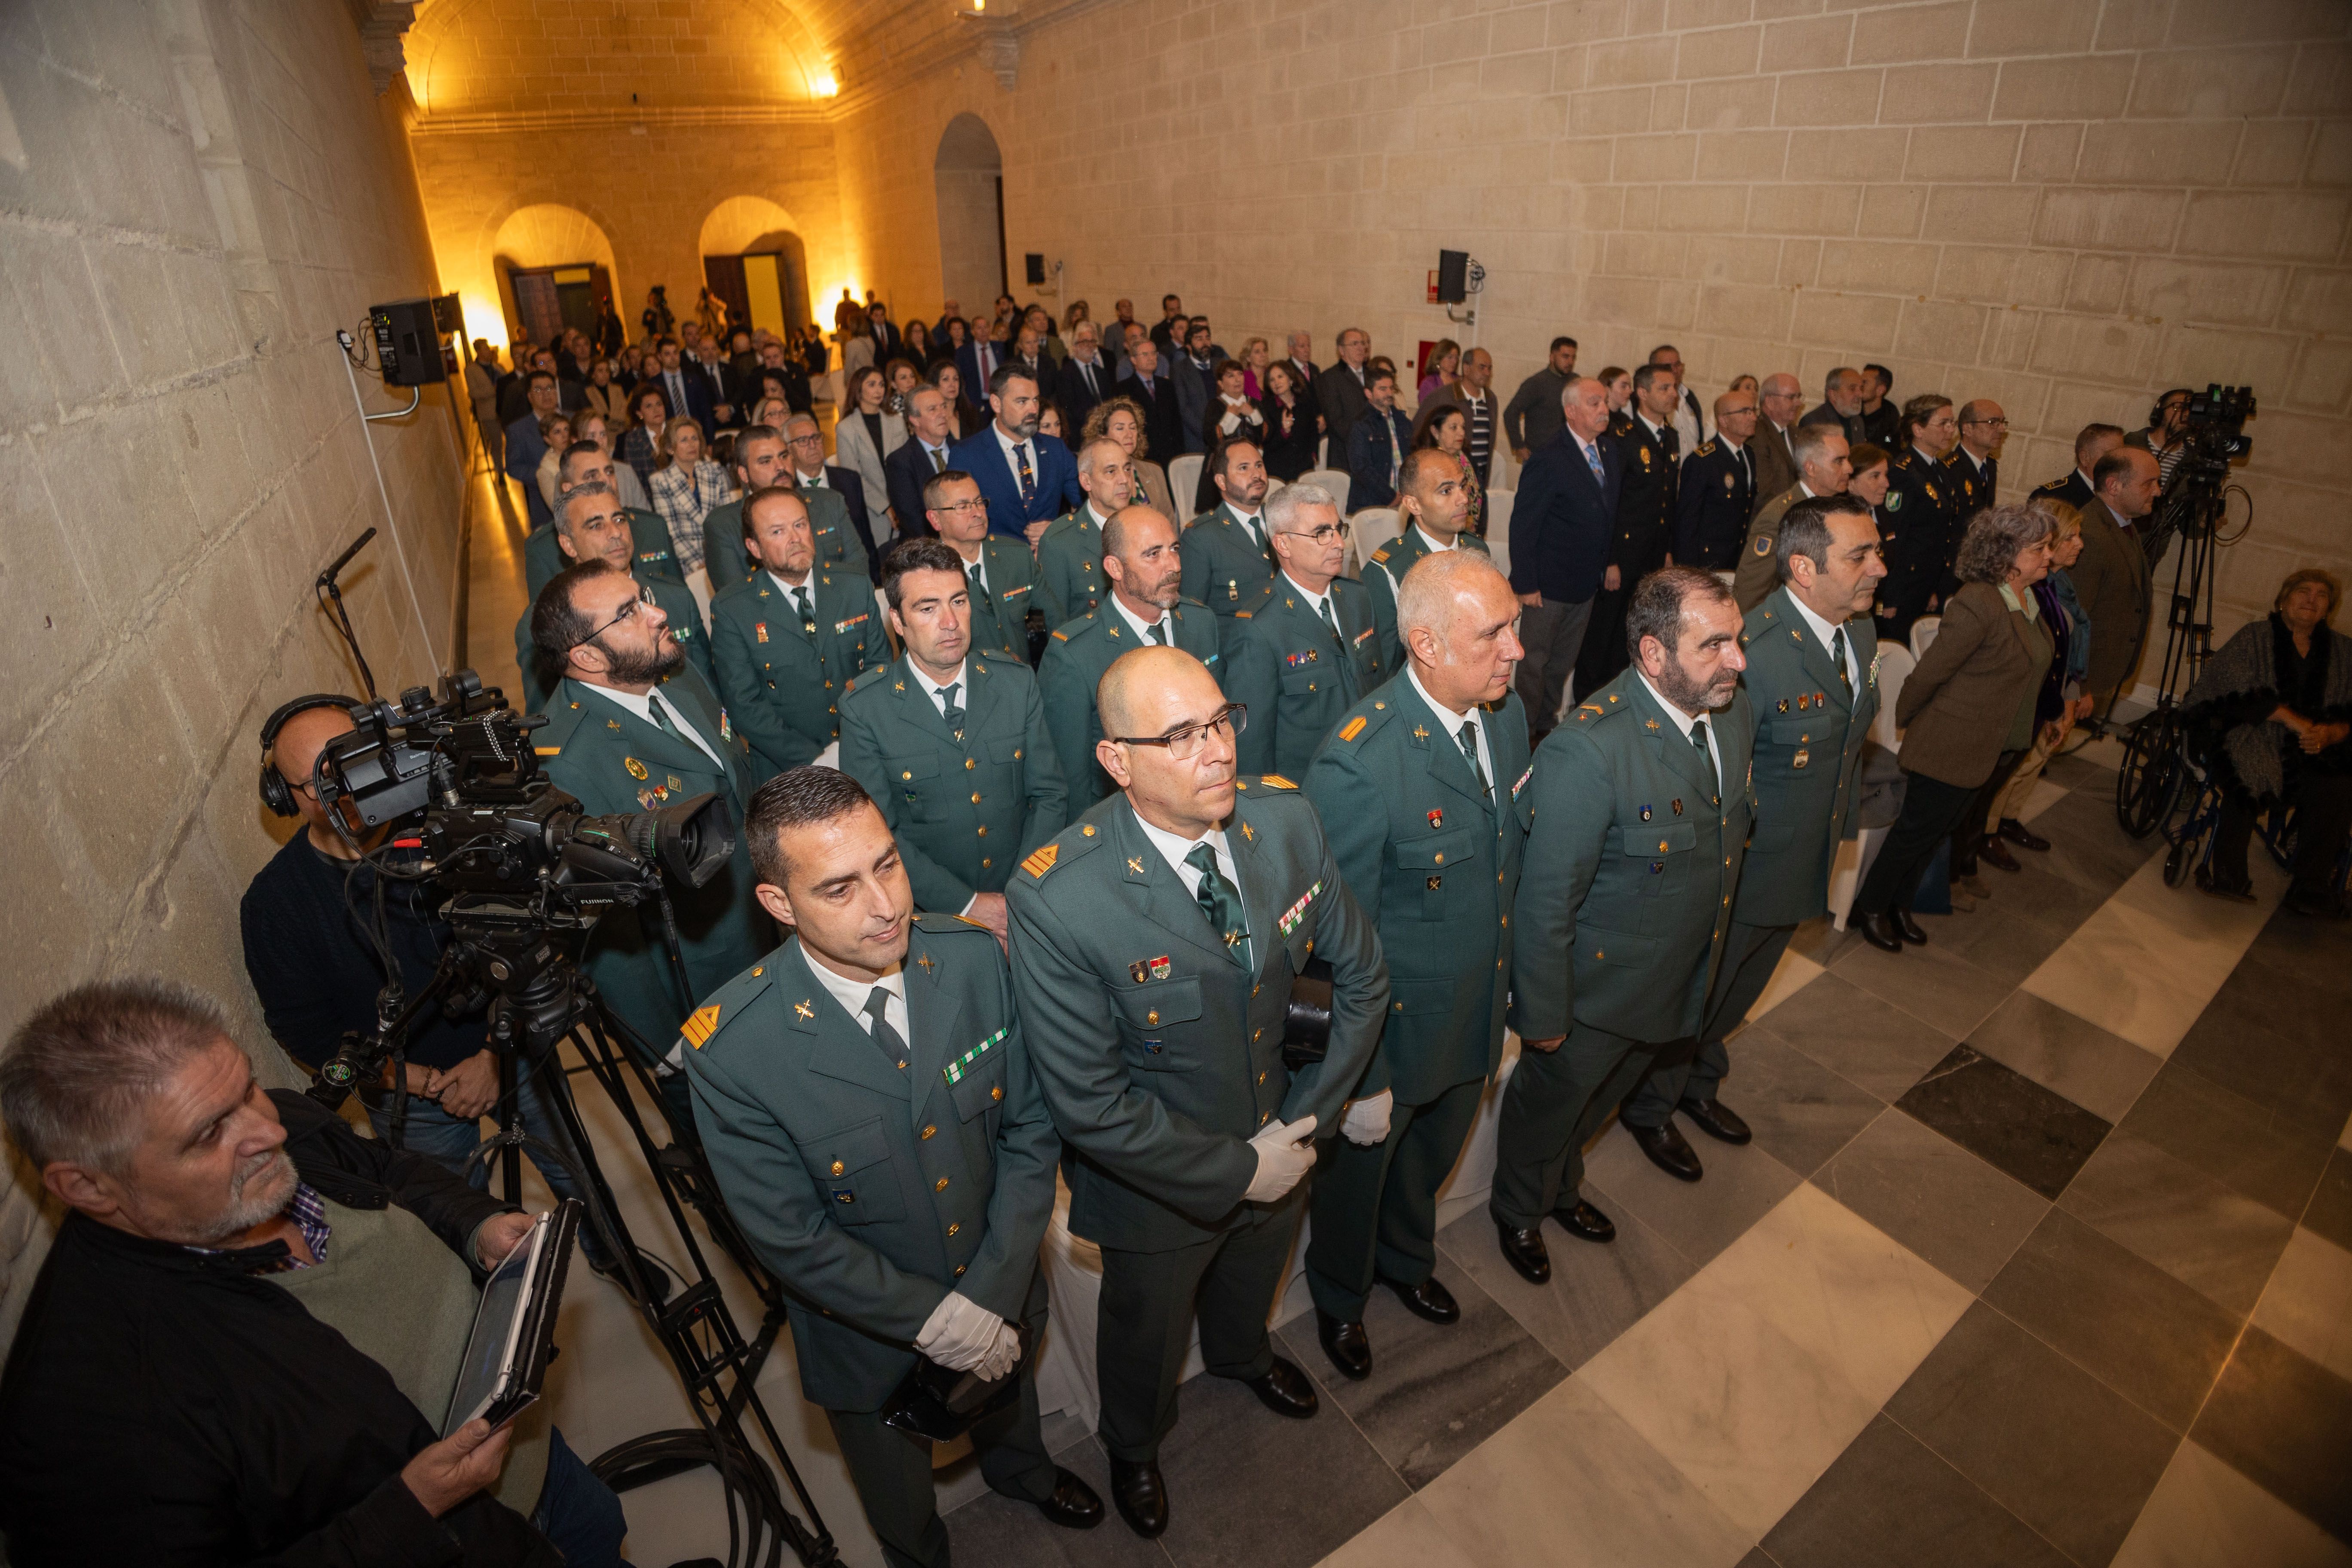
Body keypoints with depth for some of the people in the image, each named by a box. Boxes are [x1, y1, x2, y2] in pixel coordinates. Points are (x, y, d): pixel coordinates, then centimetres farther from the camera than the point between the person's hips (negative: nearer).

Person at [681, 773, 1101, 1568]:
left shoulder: (976, 959, -23)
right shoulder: (730, 1049, -31)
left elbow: (1029, 1132, -13)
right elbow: (793, 1238, -21)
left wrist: (994, 1300, -17)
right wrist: (936, 1319, -19)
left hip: (1001, 1297, 3)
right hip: (871, 1335, -2)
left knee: (1009, 1405, 36)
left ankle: (1022, 1471, 70)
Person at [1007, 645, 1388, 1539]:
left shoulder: (1286, 820, -20)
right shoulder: (1058, 902, -35)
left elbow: (1360, 972, -6)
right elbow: (1090, 1107, -27)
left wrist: (1312, 1114, -9)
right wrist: (1236, 1169, -20)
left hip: (1279, 1146, 4)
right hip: (1159, 1185, -4)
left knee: (1250, 1283, 36)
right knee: (1145, 1332, 27)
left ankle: (1240, 1355, 73)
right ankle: (1134, 1448, 63)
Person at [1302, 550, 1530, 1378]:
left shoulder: (1507, 713, -8)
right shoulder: (1358, 763, -33)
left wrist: (1511, 979, 12)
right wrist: (1358, 1076, -17)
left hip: (1479, 1013, 7)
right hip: (1393, 1024, -6)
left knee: (1434, 1153, 31)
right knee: (1359, 1164, 22)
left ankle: (1406, 1259, 63)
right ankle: (1339, 1298, 54)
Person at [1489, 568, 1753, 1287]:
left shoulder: (1733, 709, -9)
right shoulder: (1588, 749, -35)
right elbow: (1544, 901, -28)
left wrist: (1709, 954, 15)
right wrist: (1543, 1018, -18)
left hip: (1682, 980, 7)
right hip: (1597, 987, -7)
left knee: (1599, 1097, 31)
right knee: (1550, 1102, 21)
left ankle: (1562, 1187, 60)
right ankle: (1518, 1212, 51)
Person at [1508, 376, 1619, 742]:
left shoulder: (1611, 454, 5)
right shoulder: (1548, 462, -19)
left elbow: (1610, 514, 14)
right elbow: (1523, 526, -17)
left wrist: (1608, 563, 9)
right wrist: (1526, 584, -18)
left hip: (1586, 584, 7)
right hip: (1548, 585, -7)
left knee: (1563, 661, 19)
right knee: (1534, 661, 6)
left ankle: (1547, 722, 35)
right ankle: (1525, 732, 21)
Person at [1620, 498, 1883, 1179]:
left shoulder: (1861, 629, -3)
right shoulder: (1753, 655, -32)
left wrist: (1843, 826, 14)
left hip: (1806, 867, 8)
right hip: (1738, 874, -8)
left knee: (1738, 994, 28)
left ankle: (1698, 1083, 54)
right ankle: (1650, 1109, 41)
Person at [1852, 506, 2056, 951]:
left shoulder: (2027, 598, 4)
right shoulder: (1979, 604, -24)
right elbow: (1928, 674, -19)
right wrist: (1903, 720, -5)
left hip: (1995, 750, 8)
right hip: (1950, 747, -8)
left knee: (1938, 830, 19)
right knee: (1918, 829, 6)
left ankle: (1899, 904, 35)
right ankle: (1870, 907, 23)